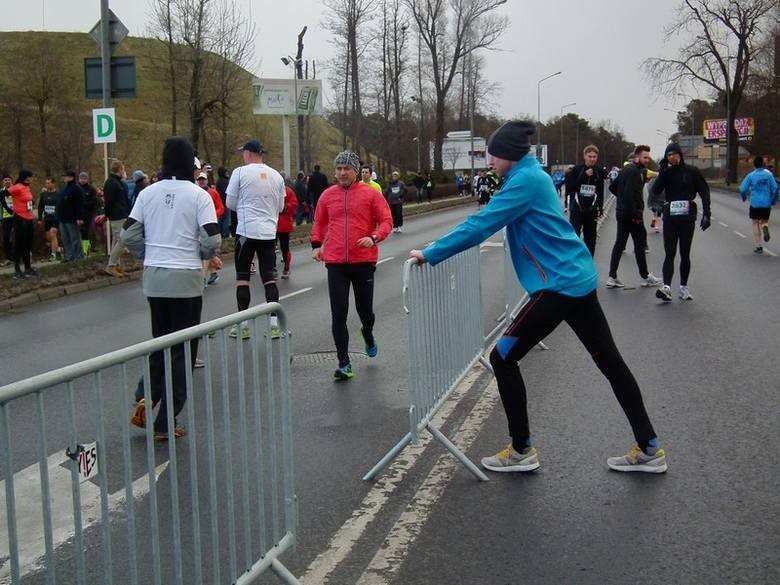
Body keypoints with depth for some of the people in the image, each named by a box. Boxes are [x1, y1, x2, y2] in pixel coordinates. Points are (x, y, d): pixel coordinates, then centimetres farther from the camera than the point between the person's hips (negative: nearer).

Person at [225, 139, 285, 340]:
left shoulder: (240, 172, -6)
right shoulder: (276, 176, 6)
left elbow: (230, 203, 0)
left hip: (247, 230, -3)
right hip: (269, 231, 4)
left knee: (242, 277, 5)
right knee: (269, 277, 7)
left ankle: (243, 325, 6)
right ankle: (274, 323, 3)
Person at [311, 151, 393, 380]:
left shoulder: (370, 194, -2)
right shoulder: (328, 195, 6)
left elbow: (386, 220, -1)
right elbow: (319, 222, 18)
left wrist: (374, 238, -18)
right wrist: (316, 244, 3)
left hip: (364, 261, -1)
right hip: (336, 263, 1)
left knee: (364, 309, 11)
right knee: (338, 314, -3)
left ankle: (368, 335, 47)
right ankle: (344, 363, 3)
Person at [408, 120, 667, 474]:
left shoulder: (524, 180, -14)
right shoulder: (534, 176, 16)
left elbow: (481, 225, -20)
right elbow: (491, 223, 26)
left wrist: (431, 254, -14)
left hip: (559, 285, -10)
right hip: (578, 278, 10)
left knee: (503, 358, 0)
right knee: (609, 361, 12)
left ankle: (522, 451, 9)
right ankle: (649, 450, 19)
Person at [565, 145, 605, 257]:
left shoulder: (599, 172, 8)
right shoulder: (576, 170, -3)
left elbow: (600, 192, 13)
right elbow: (569, 187, -12)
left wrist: (600, 209, 6)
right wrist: (584, 176, -15)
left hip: (591, 210, 4)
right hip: (576, 209, -4)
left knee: (590, 238, 9)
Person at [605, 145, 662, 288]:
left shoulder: (626, 169, 15)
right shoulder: (634, 171, -16)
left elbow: (612, 187, 22)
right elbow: (630, 194, -24)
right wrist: (636, 215, -22)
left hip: (621, 212, 9)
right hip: (631, 214, -9)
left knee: (619, 244, 9)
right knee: (640, 244, 2)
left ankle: (612, 277, 7)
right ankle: (645, 277, 12)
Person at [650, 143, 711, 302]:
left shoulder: (692, 171, 1)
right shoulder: (666, 172, 6)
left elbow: (704, 192, 1)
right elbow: (655, 190, -7)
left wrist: (706, 214, -7)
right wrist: (662, 171, -13)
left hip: (687, 217, -1)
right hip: (670, 217, 1)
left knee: (685, 253, 7)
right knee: (669, 253, -7)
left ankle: (683, 287, 14)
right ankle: (666, 286, -19)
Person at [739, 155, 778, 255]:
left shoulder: (751, 175, -4)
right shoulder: (769, 174, -1)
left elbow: (742, 189, -6)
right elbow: (775, 188, -3)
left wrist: (744, 197, 14)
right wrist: (773, 200, 11)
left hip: (755, 203, -1)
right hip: (766, 204, 1)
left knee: (755, 224, 10)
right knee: (764, 220, 19)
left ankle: (759, 246, 5)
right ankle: (765, 227, -19)